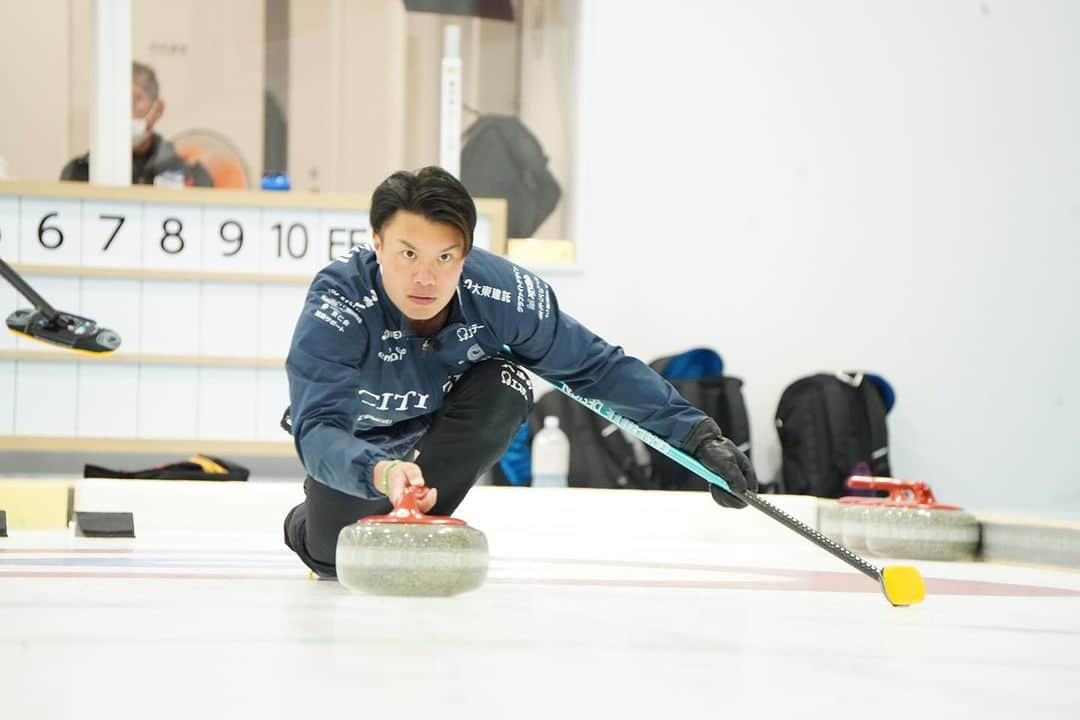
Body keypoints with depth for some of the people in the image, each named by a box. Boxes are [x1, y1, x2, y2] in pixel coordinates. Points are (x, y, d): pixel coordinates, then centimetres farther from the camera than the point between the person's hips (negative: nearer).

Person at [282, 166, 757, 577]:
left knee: (506, 383, -29)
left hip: (441, 418, 2)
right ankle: (306, 524, 22)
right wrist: (380, 472, -71)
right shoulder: (336, 308, -40)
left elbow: (598, 367, -19)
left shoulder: (504, 294, -33)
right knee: (334, 557, -17)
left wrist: (699, 436, -24)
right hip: (356, 435, -1)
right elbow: (317, 431, -49)